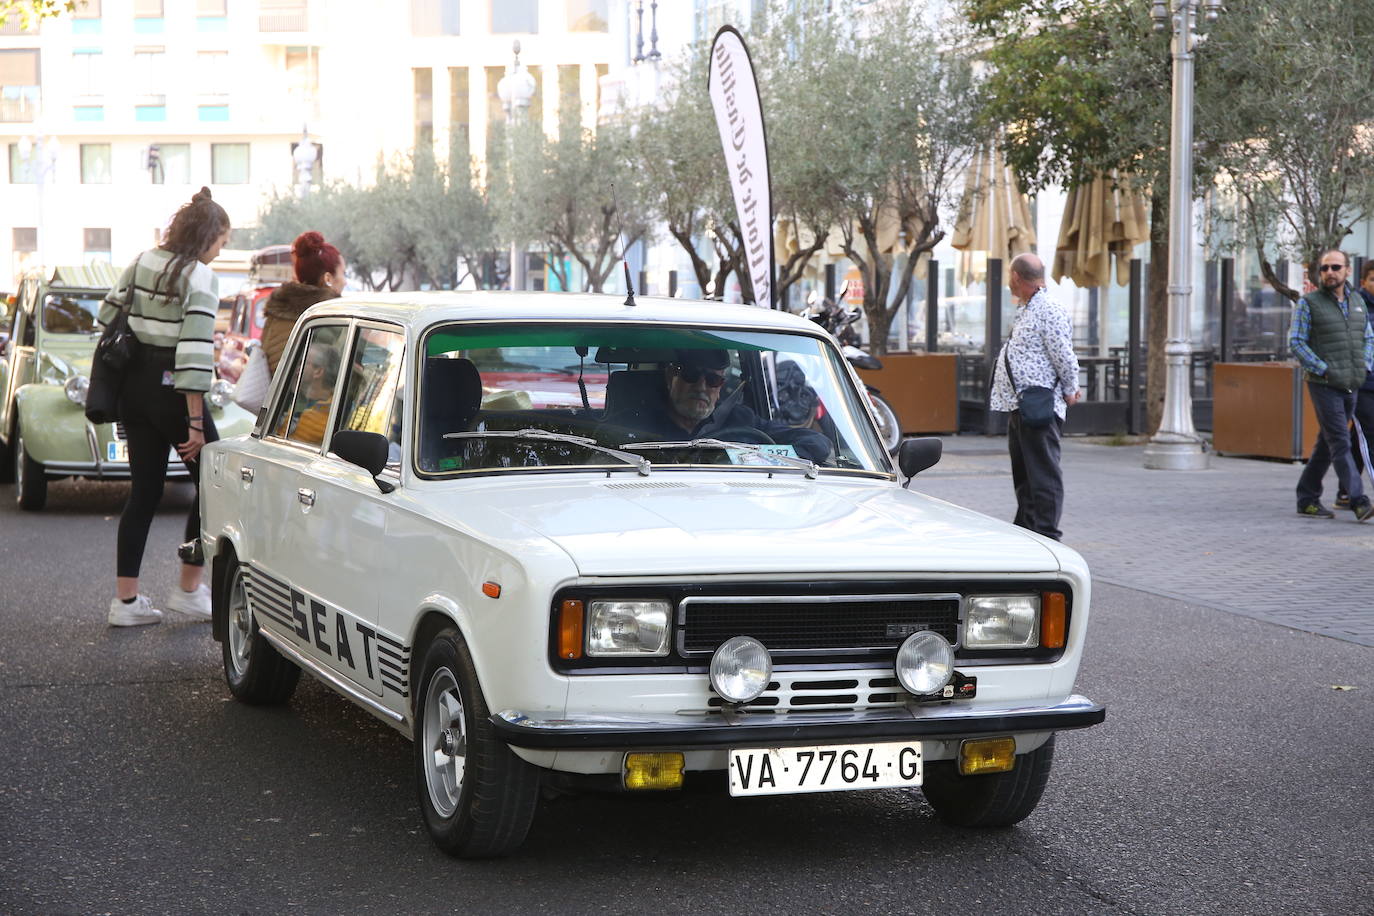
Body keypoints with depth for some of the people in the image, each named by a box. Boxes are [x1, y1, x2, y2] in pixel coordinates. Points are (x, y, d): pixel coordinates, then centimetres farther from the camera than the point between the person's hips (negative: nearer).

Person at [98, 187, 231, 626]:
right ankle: (188, 590, 12)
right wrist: (195, 421, -19)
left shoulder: (142, 263, 7)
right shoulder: (199, 276, -14)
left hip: (134, 386, 7)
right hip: (169, 389, -7)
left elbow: (108, 316, 13)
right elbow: (194, 350, -19)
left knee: (143, 492, 12)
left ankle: (125, 599, 10)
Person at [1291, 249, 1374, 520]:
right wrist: (1323, 370, -15)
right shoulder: (1308, 303, -4)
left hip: (1350, 386, 6)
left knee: (1326, 445, 10)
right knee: (1341, 444, -12)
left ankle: (1307, 500, 18)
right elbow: (1296, 342, -8)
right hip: (1324, 386, -6)